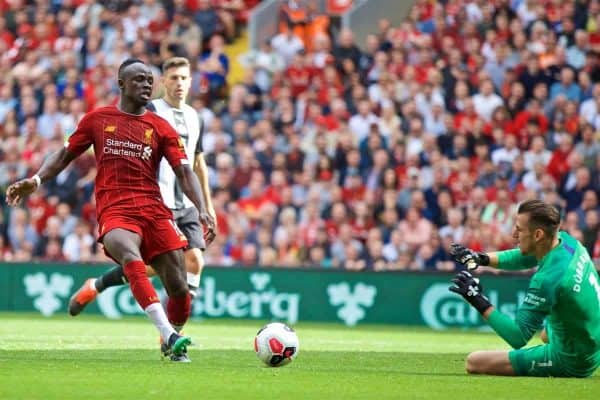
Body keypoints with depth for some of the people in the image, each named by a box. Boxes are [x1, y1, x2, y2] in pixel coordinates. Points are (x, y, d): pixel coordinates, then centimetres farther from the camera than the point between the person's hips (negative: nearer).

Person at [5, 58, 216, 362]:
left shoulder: (160, 128, 12)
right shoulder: (97, 119, 12)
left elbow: (184, 172, 4)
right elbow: (65, 155, 18)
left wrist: (201, 209, -11)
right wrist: (36, 180, 2)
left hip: (154, 210, 2)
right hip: (114, 211, -2)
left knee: (179, 288, -7)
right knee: (131, 257, -35)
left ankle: (172, 344, 22)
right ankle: (169, 335, -44)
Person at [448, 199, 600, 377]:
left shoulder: (547, 279, -32)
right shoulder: (566, 241, -7)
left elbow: (517, 338, -28)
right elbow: (524, 257, 12)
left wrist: (479, 301, -27)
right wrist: (481, 259, -2)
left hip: (571, 362, -9)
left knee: (474, 362, -12)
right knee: (546, 333, 44)